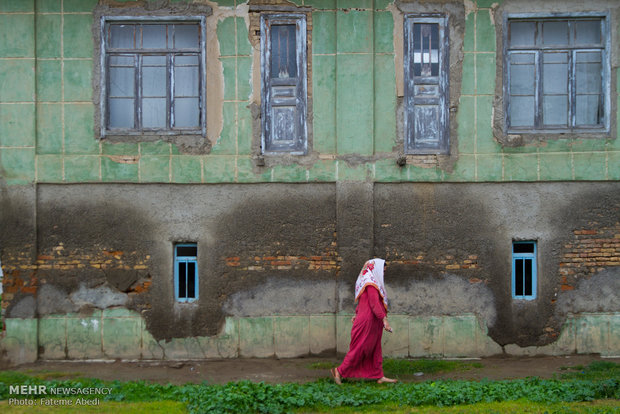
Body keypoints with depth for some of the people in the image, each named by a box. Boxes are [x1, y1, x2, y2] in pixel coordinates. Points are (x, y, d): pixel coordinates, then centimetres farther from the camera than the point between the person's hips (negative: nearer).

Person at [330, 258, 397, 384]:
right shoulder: (371, 283, -17)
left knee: (376, 349, 10)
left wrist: (357, 314, 25)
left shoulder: (368, 281, 15)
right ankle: (340, 371, 5)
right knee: (359, 349, -3)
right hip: (368, 321, -10)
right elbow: (374, 303, -25)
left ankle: (380, 376, 14)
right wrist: (384, 319, -26)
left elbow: (361, 301, 21)